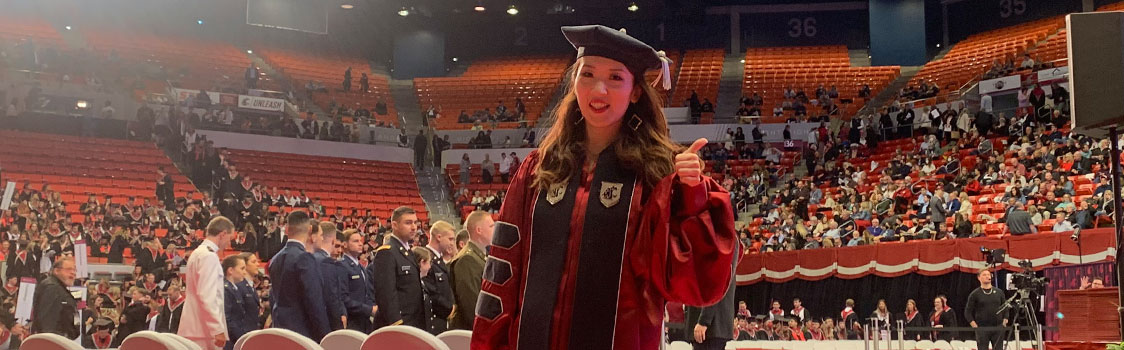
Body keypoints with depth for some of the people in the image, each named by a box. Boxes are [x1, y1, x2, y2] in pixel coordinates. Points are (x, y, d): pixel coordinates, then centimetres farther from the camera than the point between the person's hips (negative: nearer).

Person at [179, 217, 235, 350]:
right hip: (205, 329, -10)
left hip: (194, 328, 10)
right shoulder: (209, 256, -12)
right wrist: (218, 329, -20)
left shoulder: (198, 253, 18)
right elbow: (207, 297, -20)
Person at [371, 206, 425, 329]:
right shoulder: (386, 252, -11)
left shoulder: (407, 251, 18)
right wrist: (396, 325, -21)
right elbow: (386, 293, -18)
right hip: (398, 324, -8)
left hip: (414, 324, 8)